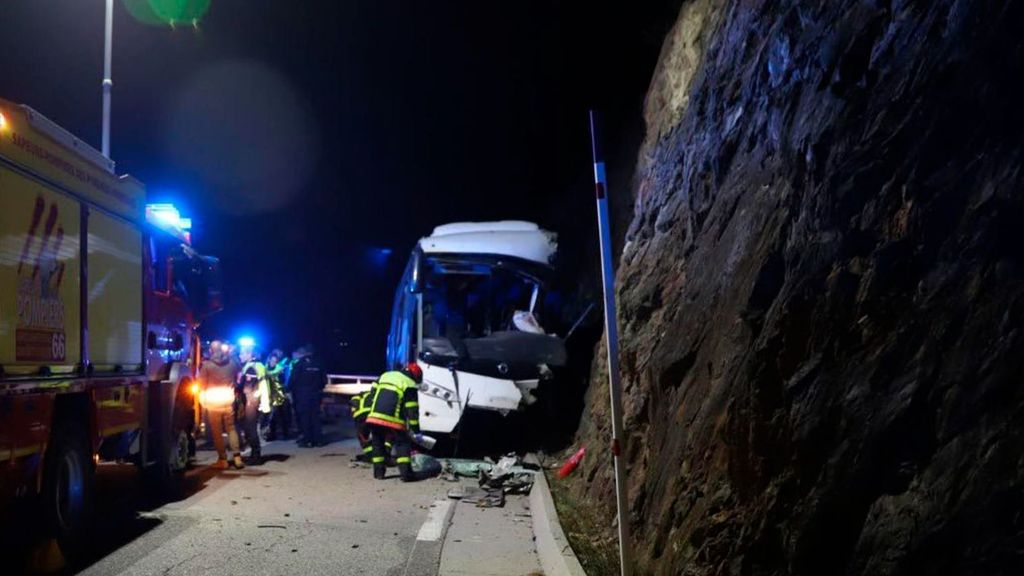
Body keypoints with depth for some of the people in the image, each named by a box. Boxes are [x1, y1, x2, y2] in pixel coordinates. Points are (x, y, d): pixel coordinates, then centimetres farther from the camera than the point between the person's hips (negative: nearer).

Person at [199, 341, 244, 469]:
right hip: (228, 401, 3)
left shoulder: (206, 365, -7)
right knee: (231, 429, 12)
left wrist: (202, 398, 13)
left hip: (213, 402, -3)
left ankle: (223, 459, 7)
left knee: (217, 432, 5)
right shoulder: (232, 363, 1)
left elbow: (202, 384, -1)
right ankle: (237, 456, 3)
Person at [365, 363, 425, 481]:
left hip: (374, 417, 5)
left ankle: (379, 471, 20)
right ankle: (406, 473, -3)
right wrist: (416, 432, 1)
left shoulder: (384, 376, 22)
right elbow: (412, 410, -1)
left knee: (378, 444, 20)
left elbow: (373, 395, 23)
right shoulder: (409, 385, 3)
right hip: (393, 420, -5)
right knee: (403, 444, 5)